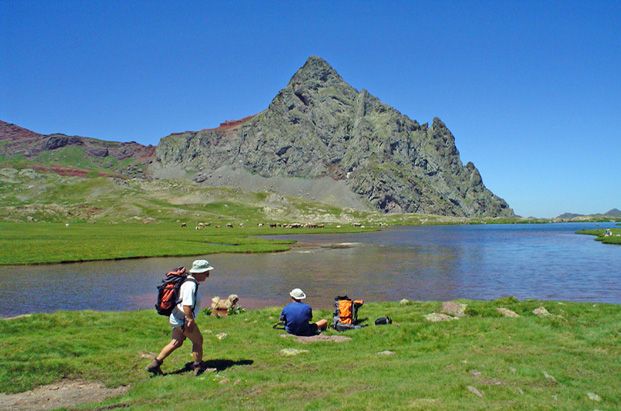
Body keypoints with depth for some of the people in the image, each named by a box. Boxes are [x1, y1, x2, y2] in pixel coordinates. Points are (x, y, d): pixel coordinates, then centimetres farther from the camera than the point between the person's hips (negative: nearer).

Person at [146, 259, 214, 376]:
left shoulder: (188, 281, 9)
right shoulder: (191, 285, -24)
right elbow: (186, 306, -29)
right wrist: (191, 320, -23)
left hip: (176, 318, 10)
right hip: (183, 319, -10)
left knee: (176, 342, 18)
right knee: (198, 340, 7)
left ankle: (155, 364, 20)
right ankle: (198, 366, 22)